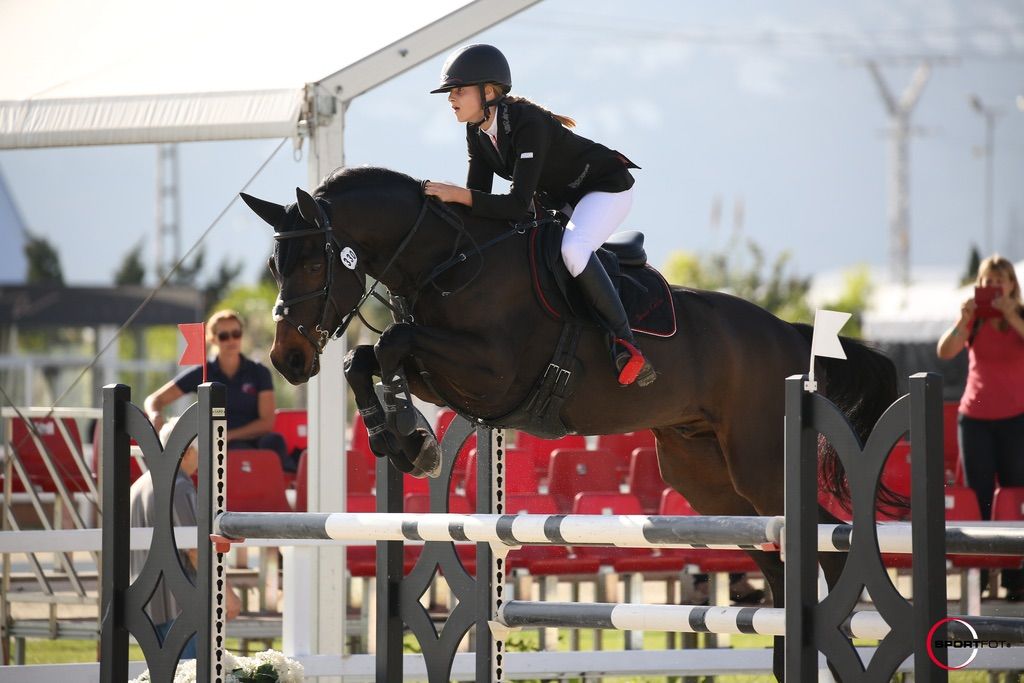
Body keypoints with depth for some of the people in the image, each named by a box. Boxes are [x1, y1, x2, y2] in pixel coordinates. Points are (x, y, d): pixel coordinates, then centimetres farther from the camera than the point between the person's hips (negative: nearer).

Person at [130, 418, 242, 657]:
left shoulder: (138, 487, 16)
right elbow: (195, 549, -17)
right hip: (179, 602, -9)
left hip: (146, 602, 9)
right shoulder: (178, 487, -13)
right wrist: (226, 593, -13)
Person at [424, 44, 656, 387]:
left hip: (606, 189, -10)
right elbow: (478, 193, -2)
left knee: (572, 249, -36)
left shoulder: (528, 125, -33)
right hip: (558, 198, 10)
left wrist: (458, 194, -45)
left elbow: (518, 206, -39)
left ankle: (625, 342, -29)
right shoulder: (477, 130, -7)